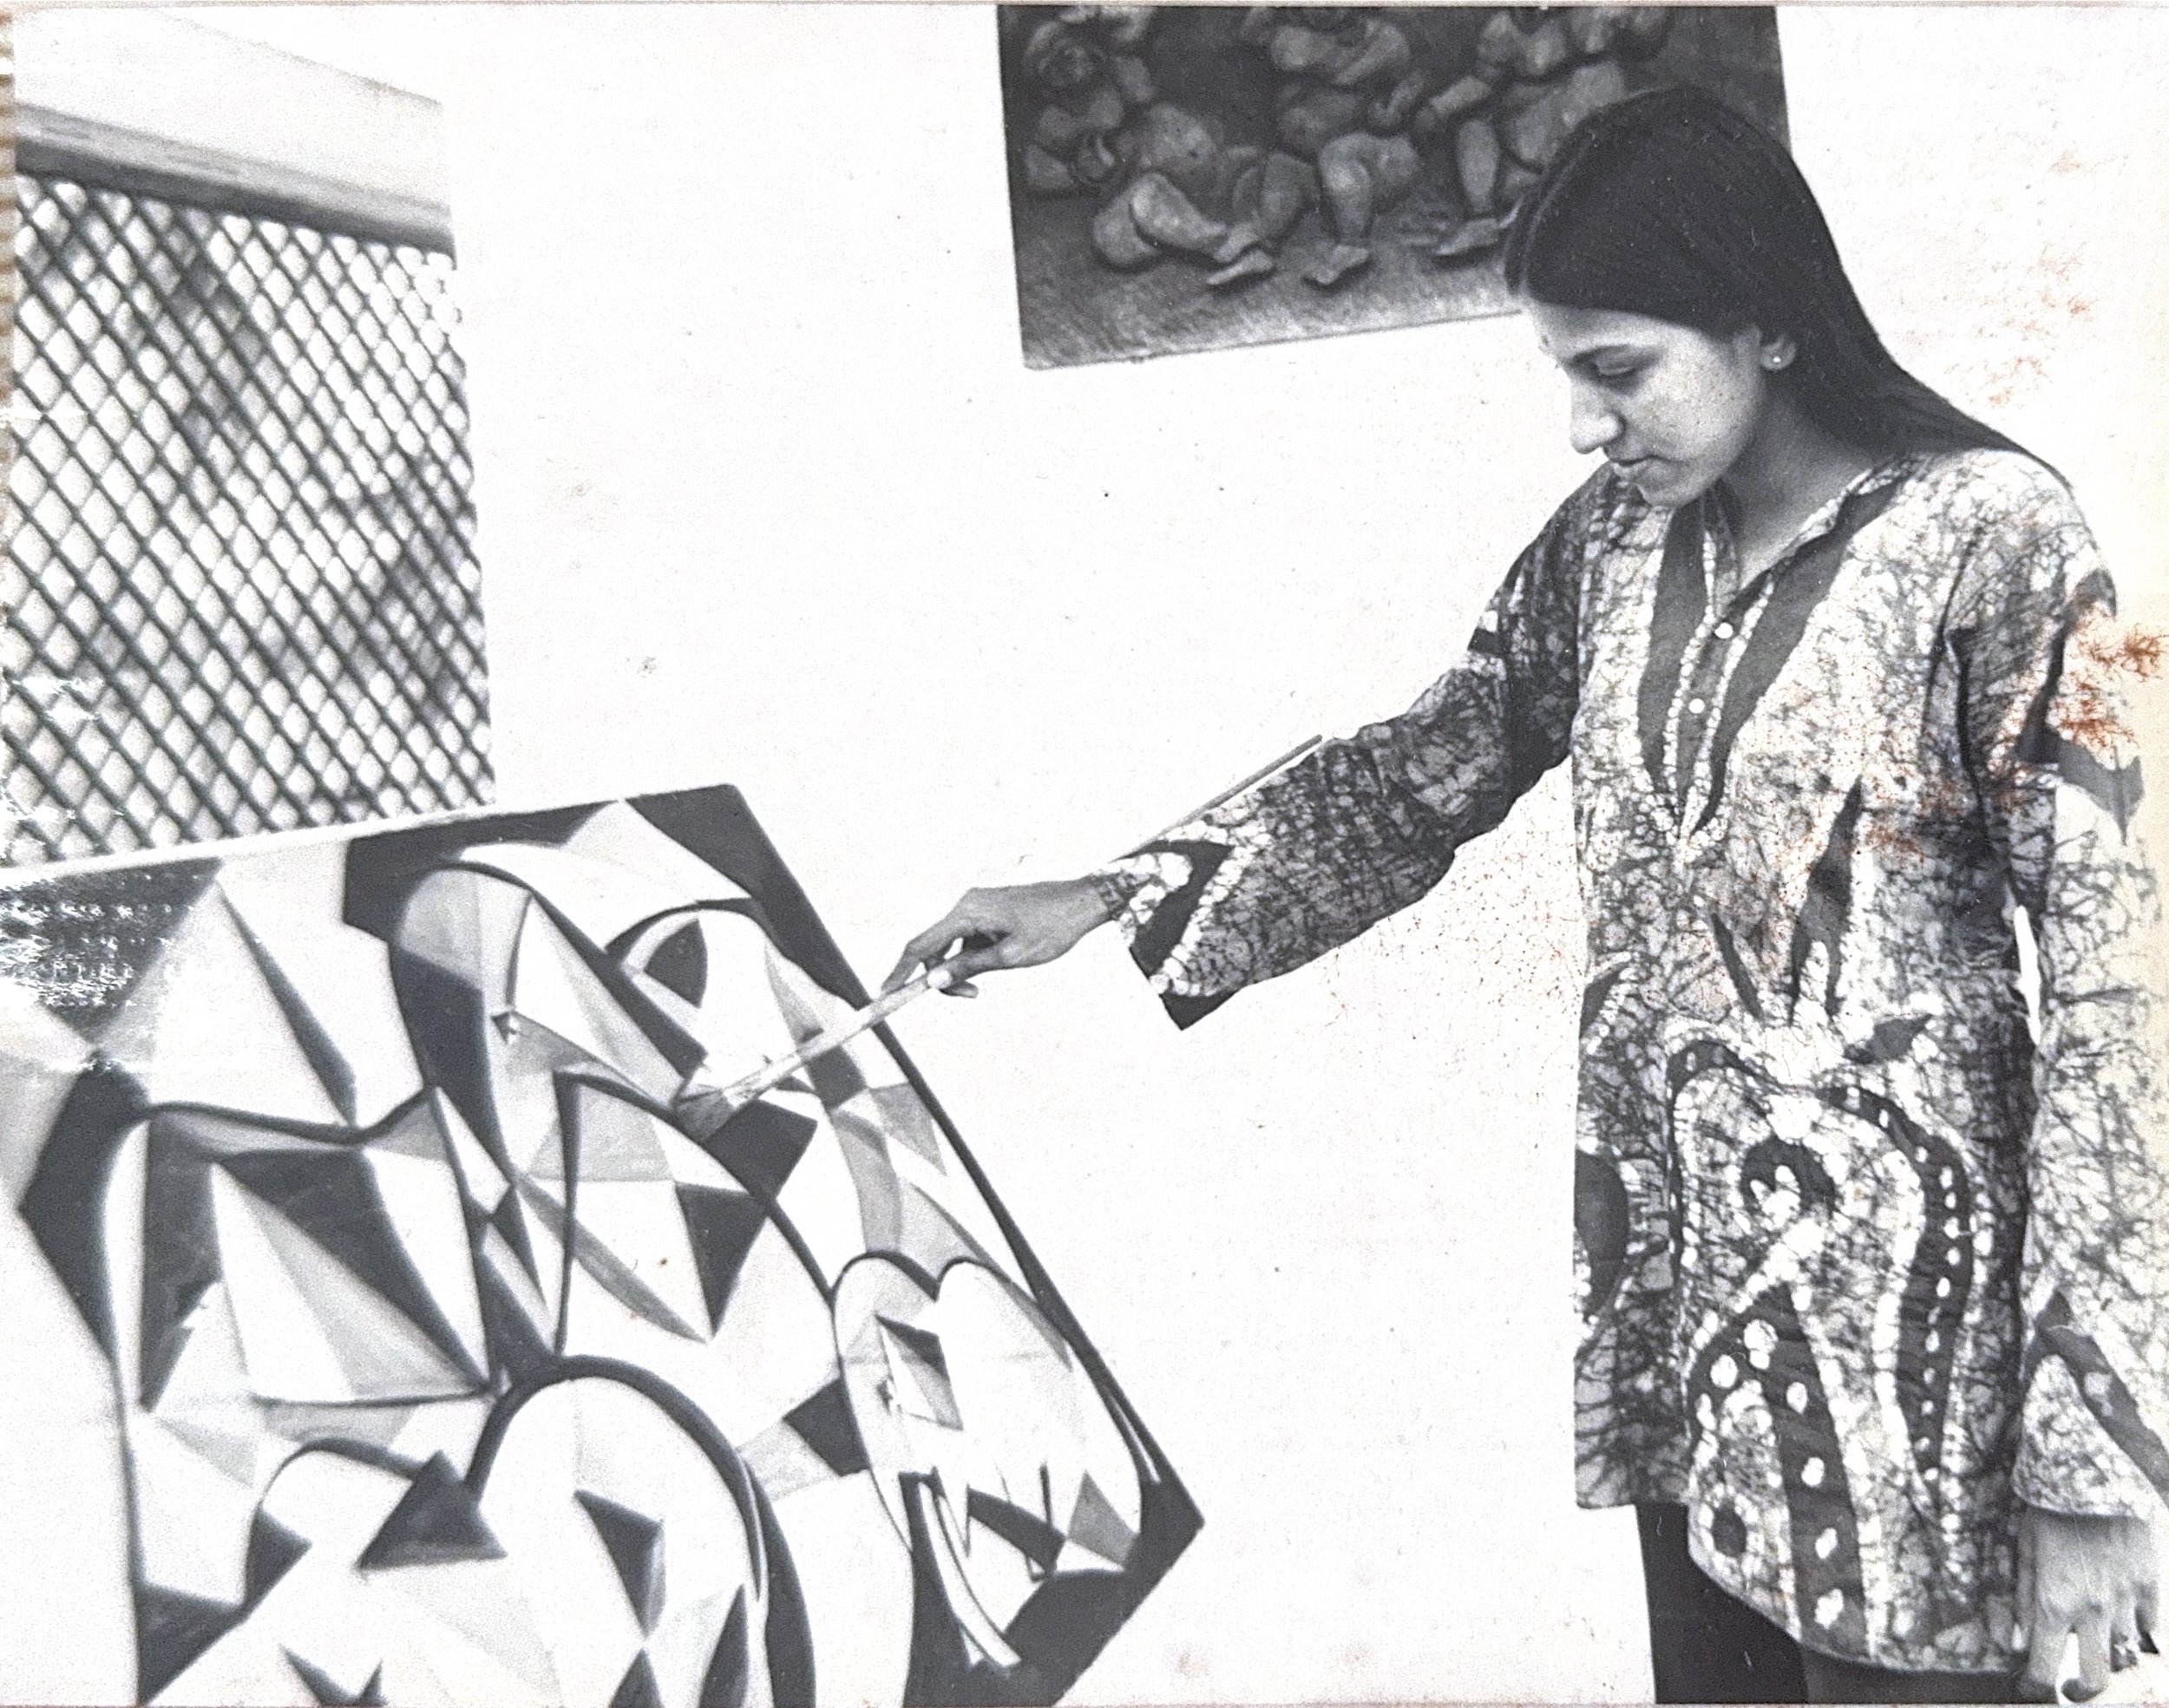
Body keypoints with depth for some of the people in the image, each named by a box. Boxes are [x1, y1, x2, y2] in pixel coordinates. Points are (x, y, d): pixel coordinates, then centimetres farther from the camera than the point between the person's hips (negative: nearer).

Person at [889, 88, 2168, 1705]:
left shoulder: (1990, 539, -14)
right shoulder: (1615, 536, 4)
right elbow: (1418, 779, 11)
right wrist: (1109, 900, 2)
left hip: (1895, 1284, -5)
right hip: (1675, 1265, 5)